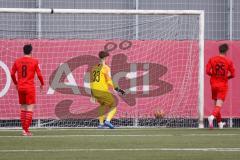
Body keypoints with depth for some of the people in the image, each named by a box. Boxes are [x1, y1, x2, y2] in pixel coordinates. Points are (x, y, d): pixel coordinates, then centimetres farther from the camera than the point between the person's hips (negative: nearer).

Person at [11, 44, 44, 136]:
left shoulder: (17, 61, 4)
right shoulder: (34, 62, -6)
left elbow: (12, 74, 7)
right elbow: (39, 74, -6)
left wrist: (16, 83, 23)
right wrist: (42, 84, 11)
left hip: (20, 87, 4)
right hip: (30, 87, -4)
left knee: (23, 108, 14)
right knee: (30, 108, -3)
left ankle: (24, 129, 14)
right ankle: (26, 130, -11)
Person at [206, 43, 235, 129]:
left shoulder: (212, 59, -2)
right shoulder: (228, 61, -6)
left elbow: (207, 71, -7)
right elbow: (233, 74, -5)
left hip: (214, 84, 3)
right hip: (223, 85, -3)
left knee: (216, 104, 17)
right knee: (219, 105, -7)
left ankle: (220, 123, 28)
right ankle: (212, 117, -35)